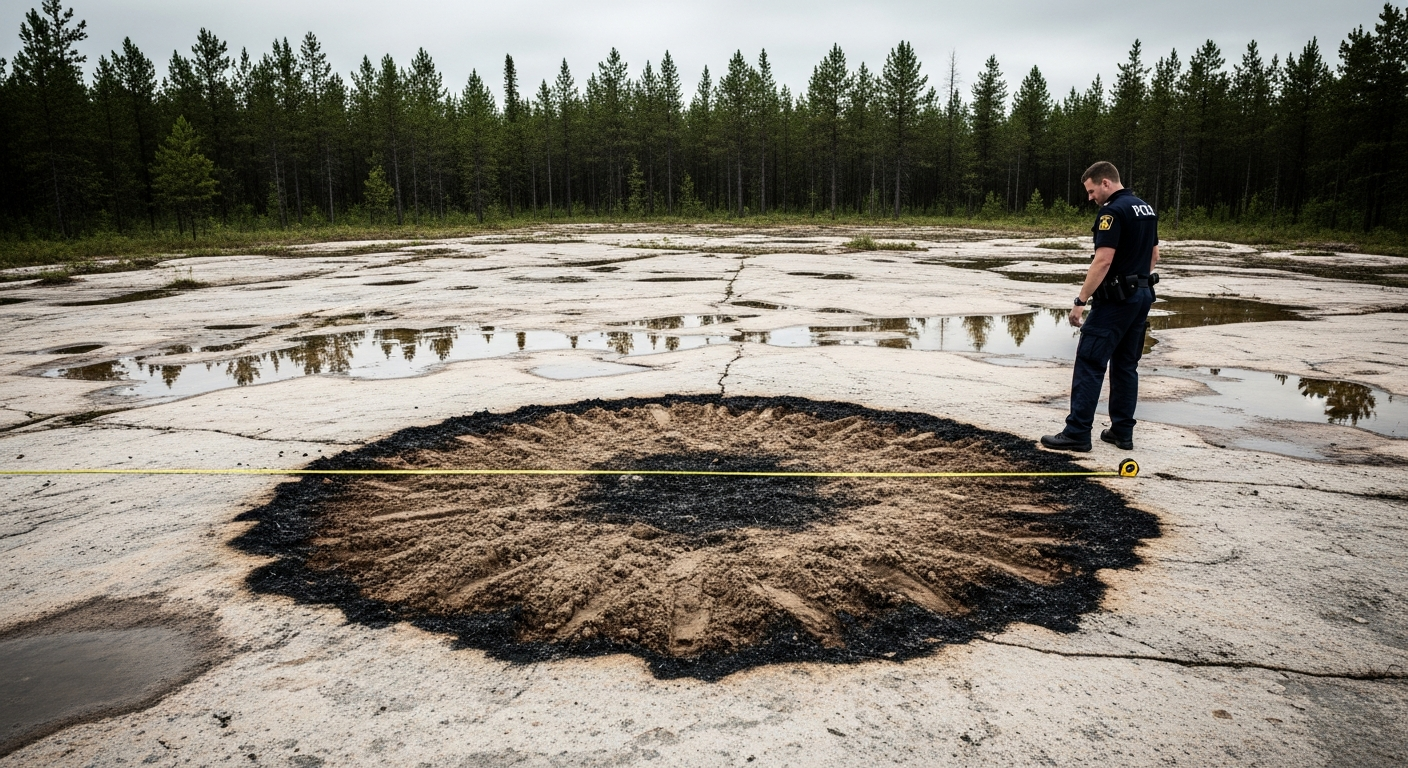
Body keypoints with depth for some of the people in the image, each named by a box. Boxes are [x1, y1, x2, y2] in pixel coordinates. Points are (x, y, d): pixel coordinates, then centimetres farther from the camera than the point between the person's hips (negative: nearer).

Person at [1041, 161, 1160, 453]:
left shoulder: (1113, 211, -15)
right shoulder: (1147, 209, 13)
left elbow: (1103, 261, -23)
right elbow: (1154, 256, 19)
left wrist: (1080, 301, -20)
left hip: (1115, 299, -9)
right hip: (1142, 295, 9)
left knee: (1089, 364, -6)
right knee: (1126, 365, 12)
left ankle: (1077, 433, -5)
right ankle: (1122, 431, 15)